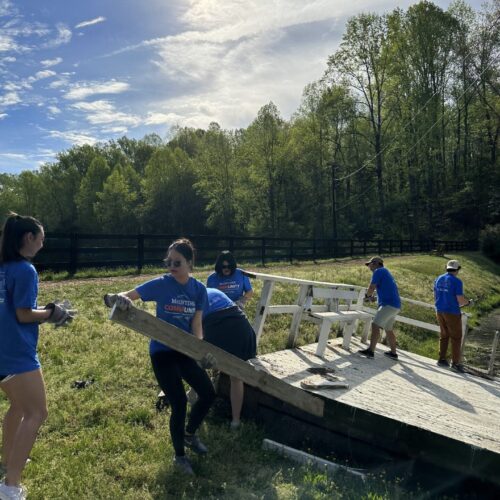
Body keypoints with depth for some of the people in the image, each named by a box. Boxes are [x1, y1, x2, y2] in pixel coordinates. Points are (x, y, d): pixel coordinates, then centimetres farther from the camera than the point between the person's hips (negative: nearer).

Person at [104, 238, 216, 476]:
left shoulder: (199, 289, -5)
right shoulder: (160, 284, -16)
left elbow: (196, 324, -4)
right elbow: (126, 296, -20)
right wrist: (116, 298, -43)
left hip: (184, 350, 5)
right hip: (162, 352, -5)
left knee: (208, 393, 7)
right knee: (179, 403, -6)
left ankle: (190, 434, 37)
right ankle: (179, 456, 20)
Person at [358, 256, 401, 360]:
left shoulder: (378, 271, -5)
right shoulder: (385, 272, 25)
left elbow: (371, 288, -11)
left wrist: (368, 295, 8)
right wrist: (372, 296, 17)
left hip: (389, 304, -10)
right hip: (395, 305, 10)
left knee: (375, 325, -14)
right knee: (388, 329, 18)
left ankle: (370, 350, -18)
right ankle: (393, 353, 25)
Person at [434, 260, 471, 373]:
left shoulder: (438, 279, 6)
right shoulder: (457, 281, -14)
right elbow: (460, 300, -16)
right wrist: (467, 302, 4)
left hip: (440, 311, 6)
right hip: (452, 313, -6)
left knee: (444, 336, 16)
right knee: (456, 338, 4)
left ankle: (442, 359, 19)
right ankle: (455, 363, 5)